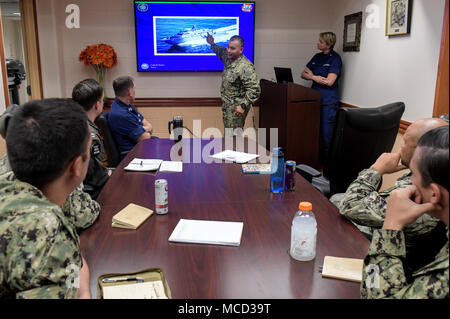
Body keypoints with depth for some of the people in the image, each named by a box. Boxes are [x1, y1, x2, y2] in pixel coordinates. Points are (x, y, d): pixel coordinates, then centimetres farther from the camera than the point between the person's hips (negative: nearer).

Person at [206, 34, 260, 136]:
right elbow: (221, 52, 30)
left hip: (236, 108, -9)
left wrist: (243, 105, -32)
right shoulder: (229, 58, 3)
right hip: (227, 105, 9)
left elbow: (254, 89, -28)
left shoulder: (246, 67, -25)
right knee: (228, 133, 21)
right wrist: (212, 44, 24)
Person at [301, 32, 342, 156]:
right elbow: (303, 74, 14)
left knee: (327, 132, -3)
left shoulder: (335, 58, -7)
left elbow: (329, 82, -15)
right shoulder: (317, 57, 14)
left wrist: (312, 76, -3)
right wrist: (316, 78, -6)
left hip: (328, 101, -7)